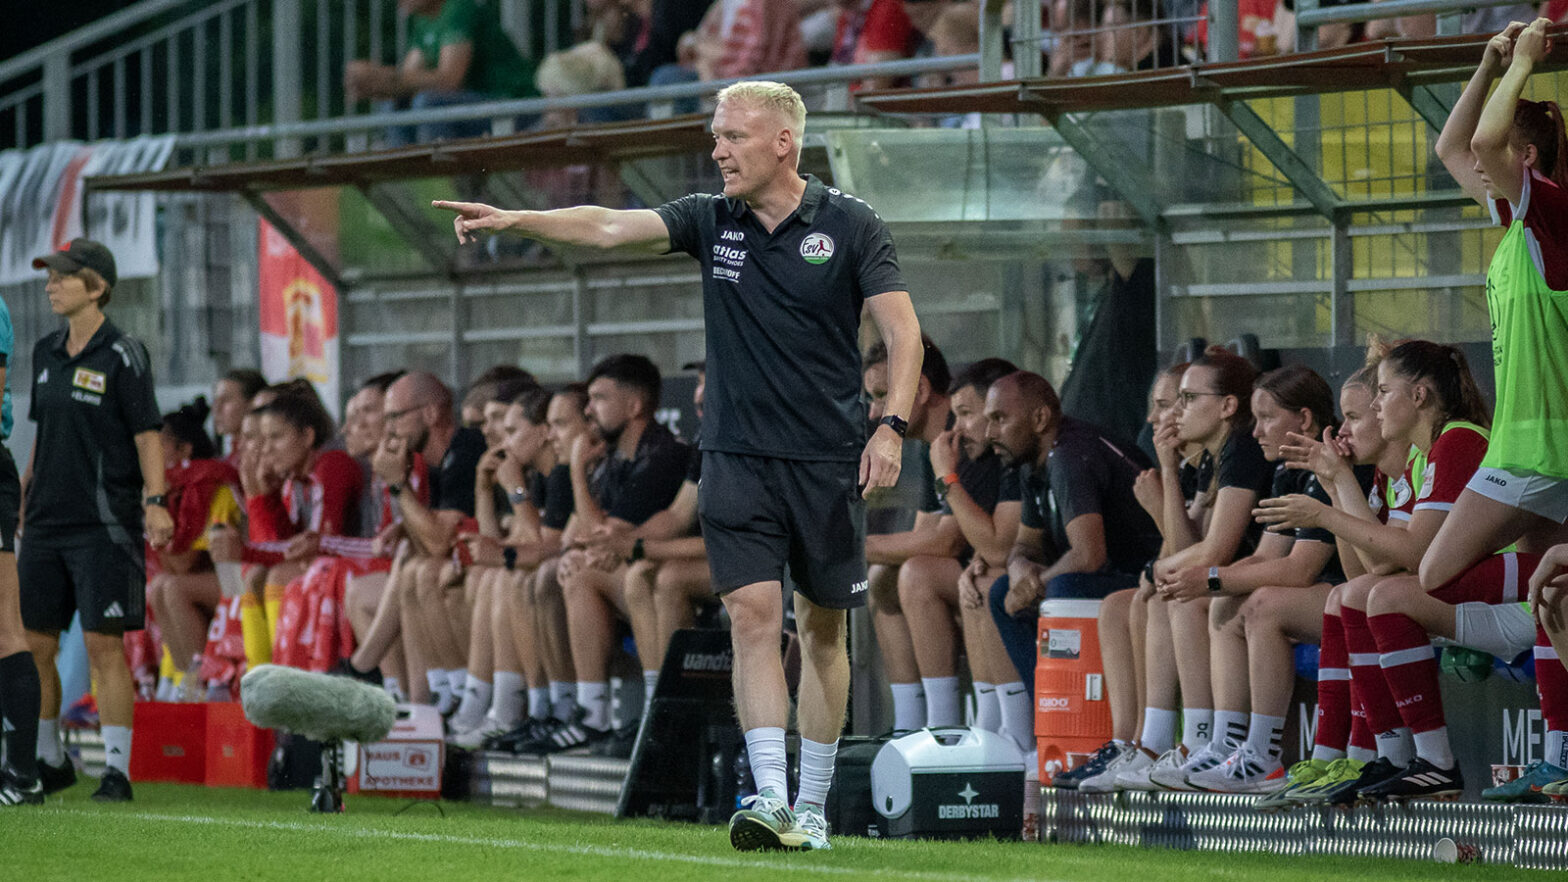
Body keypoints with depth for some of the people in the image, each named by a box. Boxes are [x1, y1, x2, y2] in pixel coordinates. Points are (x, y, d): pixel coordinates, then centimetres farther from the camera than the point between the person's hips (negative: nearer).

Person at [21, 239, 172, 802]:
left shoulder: (122, 356, -7)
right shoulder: (47, 354, 13)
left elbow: (147, 434, -9)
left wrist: (156, 502, -20)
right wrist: (21, 502, 19)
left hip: (105, 524, -7)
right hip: (47, 524, 7)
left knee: (104, 646, -8)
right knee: (33, 646, 7)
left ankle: (117, 771, -5)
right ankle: (50, 761, 21)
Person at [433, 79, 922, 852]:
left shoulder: (851, 227, -3)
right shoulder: (711, 221, 5)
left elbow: (901, 330, -6)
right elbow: (609, 229, -6)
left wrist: (892, 426, -19)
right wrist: (514, 220, -19)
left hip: (827, 461, -2)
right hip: (737, 460, 2)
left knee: (822, 628, 7)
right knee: (752, 614, -11)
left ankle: (812, 808, 17)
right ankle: (770, 800, -17)